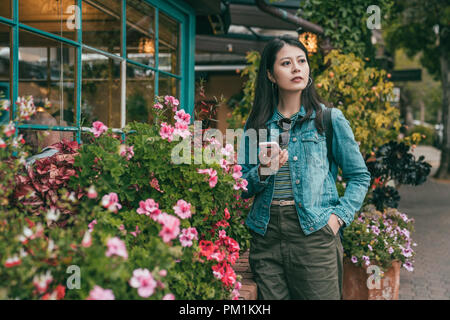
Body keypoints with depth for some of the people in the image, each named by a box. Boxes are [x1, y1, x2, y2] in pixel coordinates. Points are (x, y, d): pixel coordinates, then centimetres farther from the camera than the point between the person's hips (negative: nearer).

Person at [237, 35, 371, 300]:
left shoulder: (330, 119, 2)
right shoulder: (256, 125, 9)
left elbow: (360, 176, 6)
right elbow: (242, 188, 9)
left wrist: (339, 216, -7)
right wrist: (263, 172, -10)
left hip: (314, 233, -2)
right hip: (266, 236, 3)